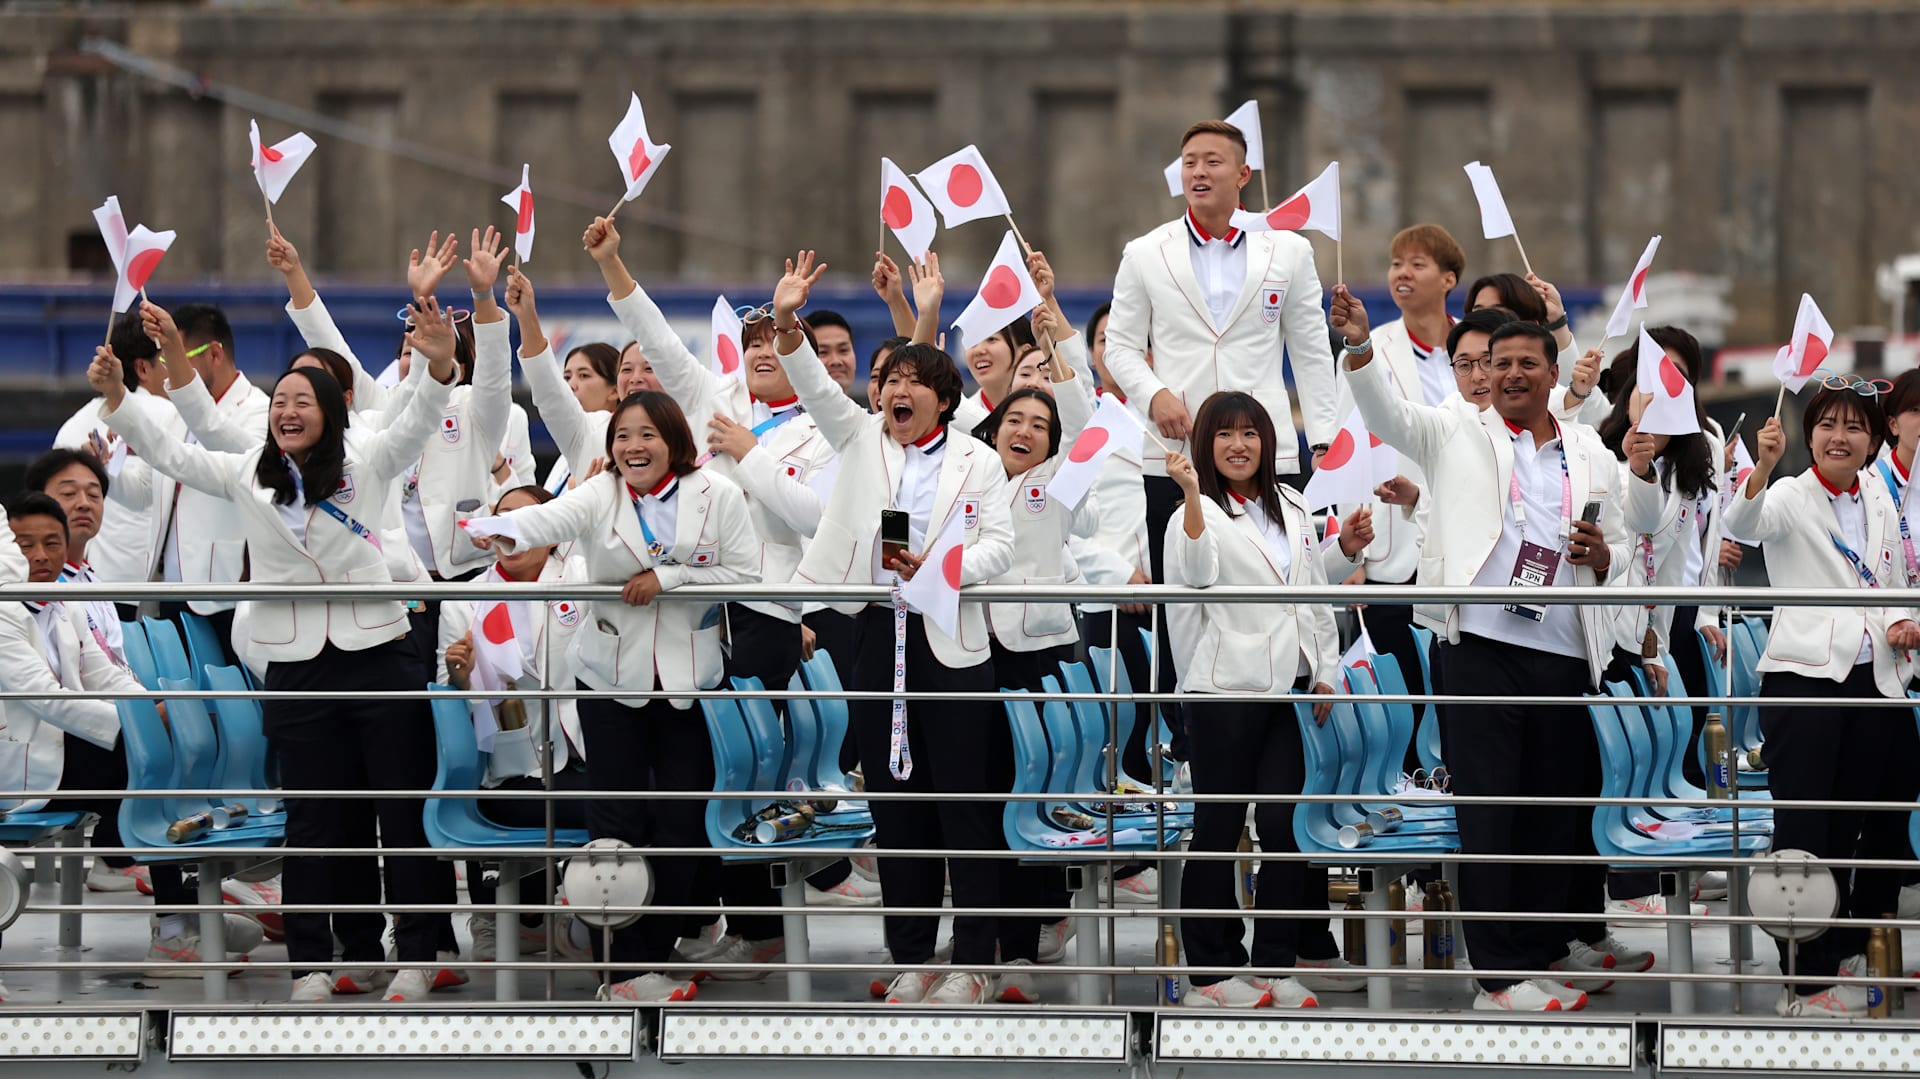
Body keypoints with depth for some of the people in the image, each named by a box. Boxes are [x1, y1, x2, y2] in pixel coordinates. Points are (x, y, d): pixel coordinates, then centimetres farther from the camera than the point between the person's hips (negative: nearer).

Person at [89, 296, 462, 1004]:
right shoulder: (246, 476, 11)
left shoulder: (364, 467, 5)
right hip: (297, 667, 2)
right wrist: (115, 396, -8)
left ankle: (416, 955, 4)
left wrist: (438, 368, -28)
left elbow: (417, 425, -8)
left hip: (378, 651, -2)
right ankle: (312, 963, 8)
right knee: (315, 819, 4)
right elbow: (167, 452, 7)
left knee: (404, 811, -1)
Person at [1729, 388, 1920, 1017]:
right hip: (1804, 676, -6)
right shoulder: (1791, 498, -2)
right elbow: (1746, 524, -24)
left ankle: (1851, 956, 22)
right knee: (1806, 831, -7)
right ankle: (1807, 979, -7)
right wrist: (1763, 467, -43)